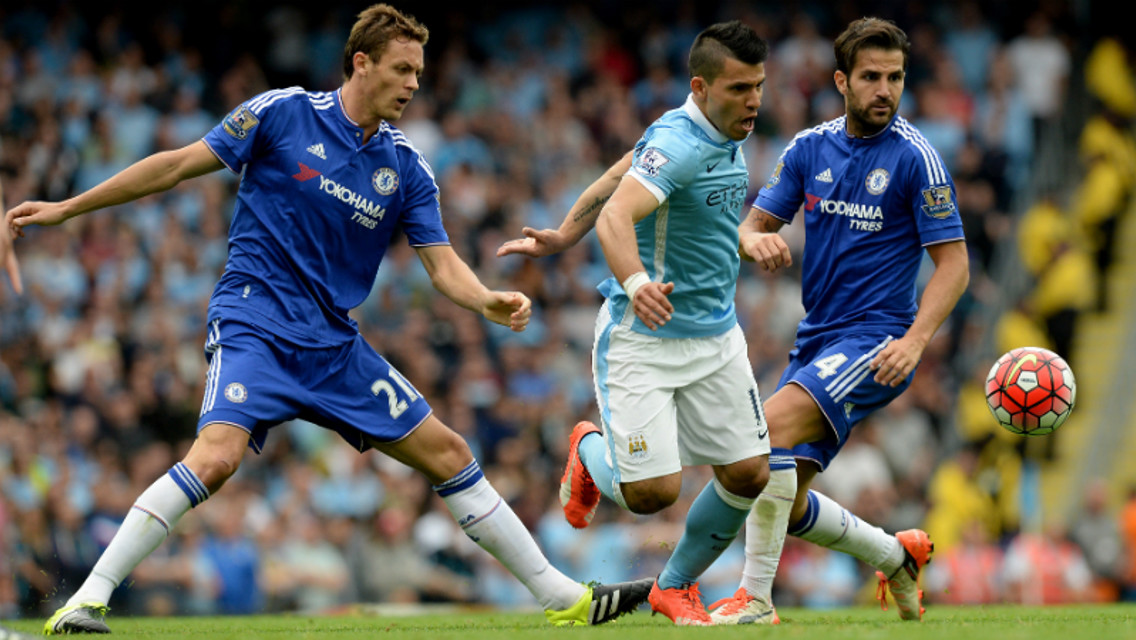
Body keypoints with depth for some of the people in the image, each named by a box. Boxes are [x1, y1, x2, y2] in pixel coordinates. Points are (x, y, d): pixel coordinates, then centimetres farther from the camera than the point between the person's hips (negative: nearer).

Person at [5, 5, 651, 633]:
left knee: (449, 454, 6)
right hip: (255, 323, -5)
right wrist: (66, 208, -1)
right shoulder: (283, 112, -7)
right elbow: (179, 165, -1)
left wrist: (489, 301, -19)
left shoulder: (406, 168, 6)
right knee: (216, 457, -30)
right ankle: (87, 600, -25)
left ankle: (564, 598, 15)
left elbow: (444, 264, 4)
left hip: (334, 343, 5)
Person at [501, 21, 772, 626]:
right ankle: (590, 450, 22)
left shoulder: (726, 138, 6)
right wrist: (636, 283, -57)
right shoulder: (677, 142, -23)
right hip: (641, 338, -8)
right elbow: (615, 216, -38)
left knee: (748, 474, 2)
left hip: (715, 337, 8)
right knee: (652, 491, -14)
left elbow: (613, 179, 16)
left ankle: (675, 586, 24)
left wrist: (558, 241, 22)